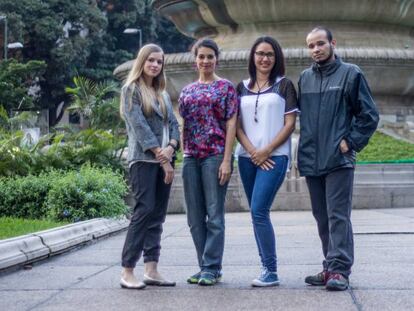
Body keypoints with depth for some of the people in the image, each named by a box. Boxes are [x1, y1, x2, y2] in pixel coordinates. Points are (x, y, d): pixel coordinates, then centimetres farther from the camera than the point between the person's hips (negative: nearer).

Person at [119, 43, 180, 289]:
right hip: (144, 158, -6)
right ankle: (127, 271, -11)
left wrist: (171, 147, -9)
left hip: (165, 159, 6)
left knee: (158, 214, 3)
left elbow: (173, 123, 12)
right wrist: (161, 156, -14)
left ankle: (151, 270, 5)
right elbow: (139, 125, -10)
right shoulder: (131, 89, 0)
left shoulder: (162, 94, 19)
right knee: (145, 210, -14)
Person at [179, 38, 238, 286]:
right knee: (195, 217, 7)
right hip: (191, 158, 5)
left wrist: (227, 160, -12)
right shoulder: (187, 91, 15)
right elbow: (183, 126, 16)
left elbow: (231, 124, -4)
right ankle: (205, 266, 16)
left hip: (216, 156, -5)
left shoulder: (226, 87, 1)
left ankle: (212, 268, 2)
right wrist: (183, 155, 8)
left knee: (214, 214, -4)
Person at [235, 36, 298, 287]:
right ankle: (267, 268, 13)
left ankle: (271, 272, -7)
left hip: (274, 156, -5)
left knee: (259, 212, -14)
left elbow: (290, 124, -2)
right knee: (257, 214, 6)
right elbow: (237, 125, 8)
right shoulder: (243, 87, 13)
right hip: (248, 157, 5)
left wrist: (266, 151, -10)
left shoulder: (284, 85, 3)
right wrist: (252, 151, -7)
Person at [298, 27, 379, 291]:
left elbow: (369, 115, -1)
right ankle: (331, 267, 18)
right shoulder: (305, 78, 13)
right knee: (322, 218, 10)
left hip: (339, 160, -5)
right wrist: (305, 149, 10)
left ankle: (340, 269, -8)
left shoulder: (351, 74, -1)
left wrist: (351, 142, -8)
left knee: (338, 216, -9)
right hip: (311, 160, 6)